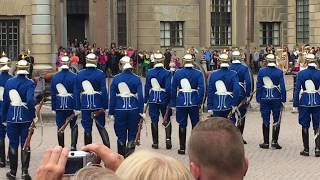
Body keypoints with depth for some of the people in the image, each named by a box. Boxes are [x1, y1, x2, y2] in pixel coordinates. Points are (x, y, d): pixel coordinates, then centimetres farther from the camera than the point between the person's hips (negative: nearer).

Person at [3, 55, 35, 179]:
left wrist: (4, 118, 12)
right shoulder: (29, 83, -11)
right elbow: (30, 100, -22)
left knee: (13, 144, 10)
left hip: (12, 117, 3)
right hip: (25, 117, -2)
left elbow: (5, 101, 5)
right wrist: (33, 115, -12)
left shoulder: (9, 82, 1)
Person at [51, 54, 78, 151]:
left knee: (60, 127, 8)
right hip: (71, 104, -2)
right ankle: (73, 146, -5)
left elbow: (52, 93, 5)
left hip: (59, 105, 2)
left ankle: (61, 148, 13)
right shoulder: (74, 76, -9)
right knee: (74, 126, 9)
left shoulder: (55, 77, 2)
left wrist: (54, 106, 11)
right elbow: (76, 92, -9)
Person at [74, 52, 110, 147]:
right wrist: (105, 106, -2)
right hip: (98, 105, -1)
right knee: (101, 127, 9)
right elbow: (104, 91, -7)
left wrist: (77, 107, 6)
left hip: (85, 106, 1)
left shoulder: (80, 74, 1)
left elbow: (76, 92, 2)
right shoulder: (100, 74, -5)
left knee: (87, 129, 8)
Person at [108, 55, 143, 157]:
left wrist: (111, 112, 5)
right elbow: (140, 96, -6)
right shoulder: (136, 79, -3)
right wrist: (141, 111, -1)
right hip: (133, 109, 0)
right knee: (132, 135, 9)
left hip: (120, 110, 1)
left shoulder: (116, 79, -1)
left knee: (121, 136, 10)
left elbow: (112, 97, 0)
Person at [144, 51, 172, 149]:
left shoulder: (149, 72, -1)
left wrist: (146, 100, 11)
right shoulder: (167, 73, -10)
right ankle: (168, 139, -4)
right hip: (163, 99, -2)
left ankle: (155, 142, 11)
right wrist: (170, 100, -3)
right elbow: (168, 88, -13)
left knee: (154, 120, 9)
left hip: (153, 99, 2)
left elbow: (147, 87, 3)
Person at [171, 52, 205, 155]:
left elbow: (173, 89, 2)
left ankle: (182, 148, 7)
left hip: (181, 102, 0)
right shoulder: (198, 73, -4)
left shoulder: (177, 73, -1)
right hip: (194, 102, 0)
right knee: (195, 124, 11)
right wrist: (199, 102, -2)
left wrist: (173, 104, 8)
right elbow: (201, 89, -9)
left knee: (182, 125, 7)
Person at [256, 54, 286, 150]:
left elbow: (258, 86, 2)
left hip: (264, 99, 1)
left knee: (266, 121, 7)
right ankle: (274, 142, 3)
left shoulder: (261, 72, -2)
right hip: (276, 99, -1)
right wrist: (283, 100, 1)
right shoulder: (279, 72, -5)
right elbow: (282, 87, -5)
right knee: (276, 121, 7)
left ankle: (266, 142, 10)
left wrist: (259, 99, 9)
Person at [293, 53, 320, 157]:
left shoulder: (301, 74, -5)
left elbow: (297, 89, -4)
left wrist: (296, 103, 3)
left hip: (305, 102, 0)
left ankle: (306, 150, 11)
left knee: (305, 126, 8)